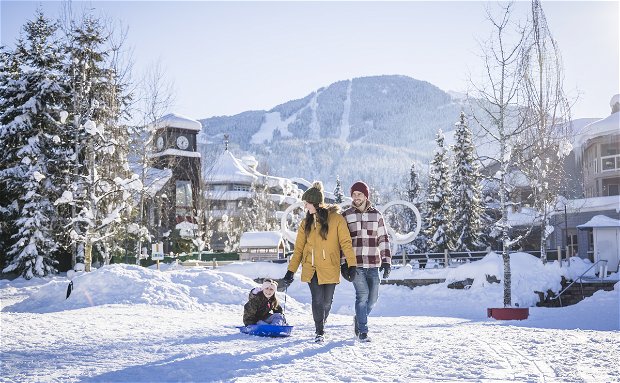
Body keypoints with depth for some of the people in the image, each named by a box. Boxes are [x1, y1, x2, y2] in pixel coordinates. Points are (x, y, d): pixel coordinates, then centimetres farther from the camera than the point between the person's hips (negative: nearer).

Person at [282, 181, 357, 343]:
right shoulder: (306, 222, 8)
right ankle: (319, 332, 7)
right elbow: (299, 248, 9)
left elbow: (345, 242, -6)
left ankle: (321, 327, 34)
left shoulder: (336, 218, -4)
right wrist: (291, 271, 4)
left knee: (326, 302, 6)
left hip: (330, 268, -2)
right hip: (312, 268, 2)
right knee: (317, 300, -9)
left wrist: (351, 264, -16)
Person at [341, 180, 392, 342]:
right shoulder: (346, 216, 4)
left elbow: (383, 239, 11)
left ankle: (359, 320, 31)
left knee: (373, 298, 3)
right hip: (355, 264, -3)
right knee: (363, 295, -13)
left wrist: (386, 261, 3)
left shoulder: (376, 215, 10)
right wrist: (343, 264, -3)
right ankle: (362, 331, -1)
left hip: (373, 264, 3)